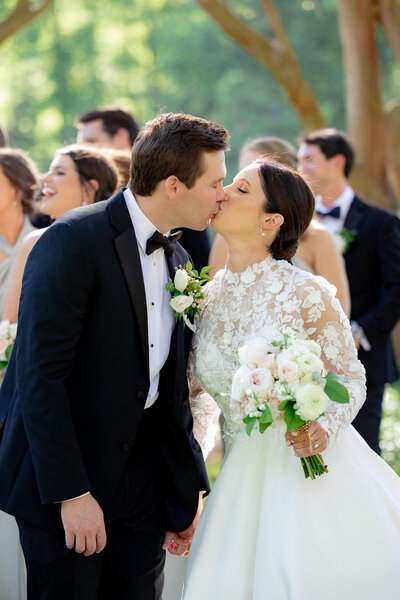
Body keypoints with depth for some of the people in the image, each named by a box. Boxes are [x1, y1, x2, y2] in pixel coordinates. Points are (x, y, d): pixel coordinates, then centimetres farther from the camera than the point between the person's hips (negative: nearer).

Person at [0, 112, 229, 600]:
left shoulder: (177, 261, 10)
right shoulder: (72, 241, -15)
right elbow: (40, 377, -19)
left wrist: (187, 490, 14)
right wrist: (71, 493, -21)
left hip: (142, 483, 7)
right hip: (60, 484, -7)